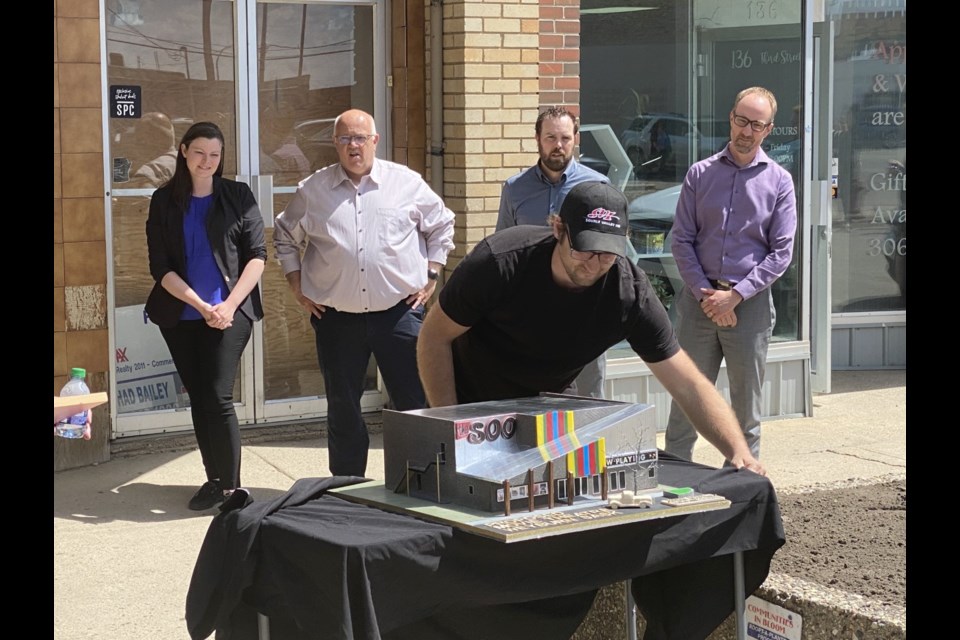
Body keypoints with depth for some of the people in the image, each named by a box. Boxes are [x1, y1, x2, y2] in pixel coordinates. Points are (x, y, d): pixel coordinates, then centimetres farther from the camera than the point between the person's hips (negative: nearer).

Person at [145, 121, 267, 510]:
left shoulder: (238, 196, 4)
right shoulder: (164, 201, 5)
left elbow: (257, 256, 0)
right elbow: (160, 267, 0)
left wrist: (229, 305, -11)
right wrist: (202, 306, -10)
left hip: (231, 313, -2)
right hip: (180, 316, 2)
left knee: (217, 397, -11)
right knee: (198, 398, 7)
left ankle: (230, 486, -4)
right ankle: (214, 479, 18)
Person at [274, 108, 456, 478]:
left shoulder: (407, 183, 2)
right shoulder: (312, 191, 4)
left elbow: (441, 225, 14)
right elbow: (285, 237, 18)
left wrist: (431, 277, 7)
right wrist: (297, 288, 10)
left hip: (399, 312, -1)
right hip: (336, 318, 1)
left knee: (415, 405, -1)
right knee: (343, 410, 9)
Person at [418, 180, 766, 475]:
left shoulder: (630, 293, -24)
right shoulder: (499, 262, -31)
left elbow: (689, 385, -22)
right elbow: (435, 336, -17)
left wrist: (739, 453, -35)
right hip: (470, 405, -2)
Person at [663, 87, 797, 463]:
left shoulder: (778, 181, 2)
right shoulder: (700, 174, 5)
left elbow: (781, 252, -2)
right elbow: (681, 240, 3)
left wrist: (735, 296, -11)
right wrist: (704, 293, -9)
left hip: (750, 302, -1)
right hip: (699, 300, 1)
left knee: (747, 406, 7)